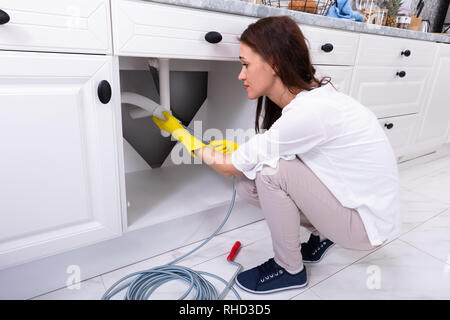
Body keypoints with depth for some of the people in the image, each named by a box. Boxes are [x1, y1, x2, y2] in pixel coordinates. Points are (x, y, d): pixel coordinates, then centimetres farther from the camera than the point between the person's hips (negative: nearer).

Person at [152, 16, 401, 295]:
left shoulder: (308, 112, -30)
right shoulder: (304, 97, -3)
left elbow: (229, 166, -19)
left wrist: (179, 132, -6)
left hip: (368, 223, -7)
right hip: (348, 198, 7)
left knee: (271, 169, -25)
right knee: (247, 183, -5)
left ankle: (289, 270, -1)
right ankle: (321, 234, 16)